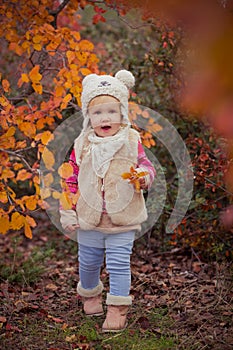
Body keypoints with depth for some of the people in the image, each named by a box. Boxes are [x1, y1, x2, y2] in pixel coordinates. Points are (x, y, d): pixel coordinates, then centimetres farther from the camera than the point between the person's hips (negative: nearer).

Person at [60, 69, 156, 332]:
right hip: (88, 219, 2)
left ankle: (118, 308, 13)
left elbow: (144, 165, 5)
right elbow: (71, 180, 3)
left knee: (119, 264, -2)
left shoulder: (131, 141, -6)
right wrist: (67, 213, 1)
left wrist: (145, 176, -19)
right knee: (88, 262, 17)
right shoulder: (82, 145, -4)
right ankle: (90, 293, 45)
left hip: (123, 220, -2)